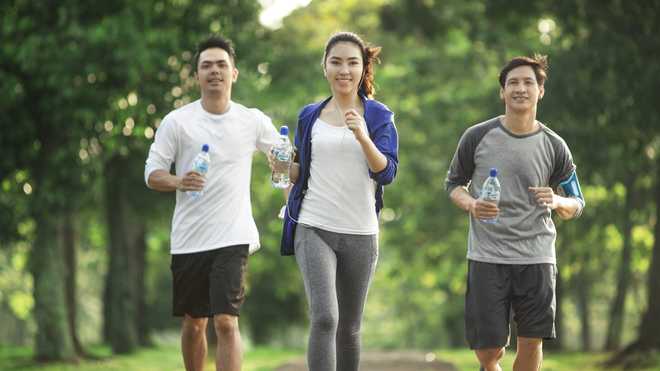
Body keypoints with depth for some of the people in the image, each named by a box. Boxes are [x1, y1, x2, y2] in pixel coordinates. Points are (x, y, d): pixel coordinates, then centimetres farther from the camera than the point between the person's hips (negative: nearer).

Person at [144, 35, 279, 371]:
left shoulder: (253, 122, 3)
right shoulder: (176, 121, 0)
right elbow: (152, 173, 0)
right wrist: (178, 182, -20)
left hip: (233, 239, -1)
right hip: (188, 239, 1)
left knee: (226, 323, -14)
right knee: (194, 323, 12)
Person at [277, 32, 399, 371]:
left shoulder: (378, 116, 2)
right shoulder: (310, 116, 8)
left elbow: (387, 173, -8)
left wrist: (362, 136, -24)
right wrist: (285, 168, -4)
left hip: (360, 232, 1)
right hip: (313, 228, 0)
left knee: (349, 327, 12)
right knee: (324, 318, -18)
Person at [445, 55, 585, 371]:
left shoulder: (553, 146, 3)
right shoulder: (477, 137, 0)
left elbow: (576, 205, 11)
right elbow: (453, 184, 13)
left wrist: (557, 201, -13)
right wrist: (470, 204, -10)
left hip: (536, 258, 1)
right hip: (487, 258, -1)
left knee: (531, 342, -2)